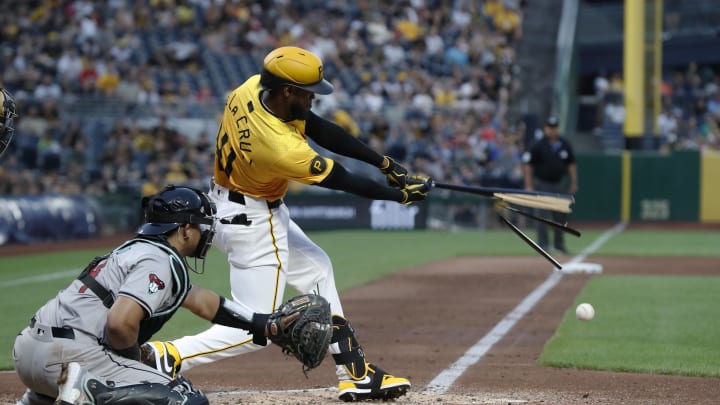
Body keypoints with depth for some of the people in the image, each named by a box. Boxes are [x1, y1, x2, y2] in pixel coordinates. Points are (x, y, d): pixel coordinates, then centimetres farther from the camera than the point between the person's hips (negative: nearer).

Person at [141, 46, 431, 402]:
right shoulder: (283, 148, -34)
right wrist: (401, 195, -5)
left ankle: (355, 375, 26)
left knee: (316, 269, 21)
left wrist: (384, 163, -6)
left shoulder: (252, 88, -12)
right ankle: (167, 357, -13)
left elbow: (321, 129, -6)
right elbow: (344, 181, -20)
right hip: (252, 225, -10)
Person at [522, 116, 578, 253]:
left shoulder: (565, 145, 3)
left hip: (560, 184, 4)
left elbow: (571, 164, 11)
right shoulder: (538, 146, -9)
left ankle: (559, 243, 20)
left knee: (560, 215, 9)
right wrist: (529, 186, -13)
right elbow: (527, 165, -8)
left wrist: (573, 184, 7)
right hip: (542, 184, -4)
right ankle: (543, 244, 2)